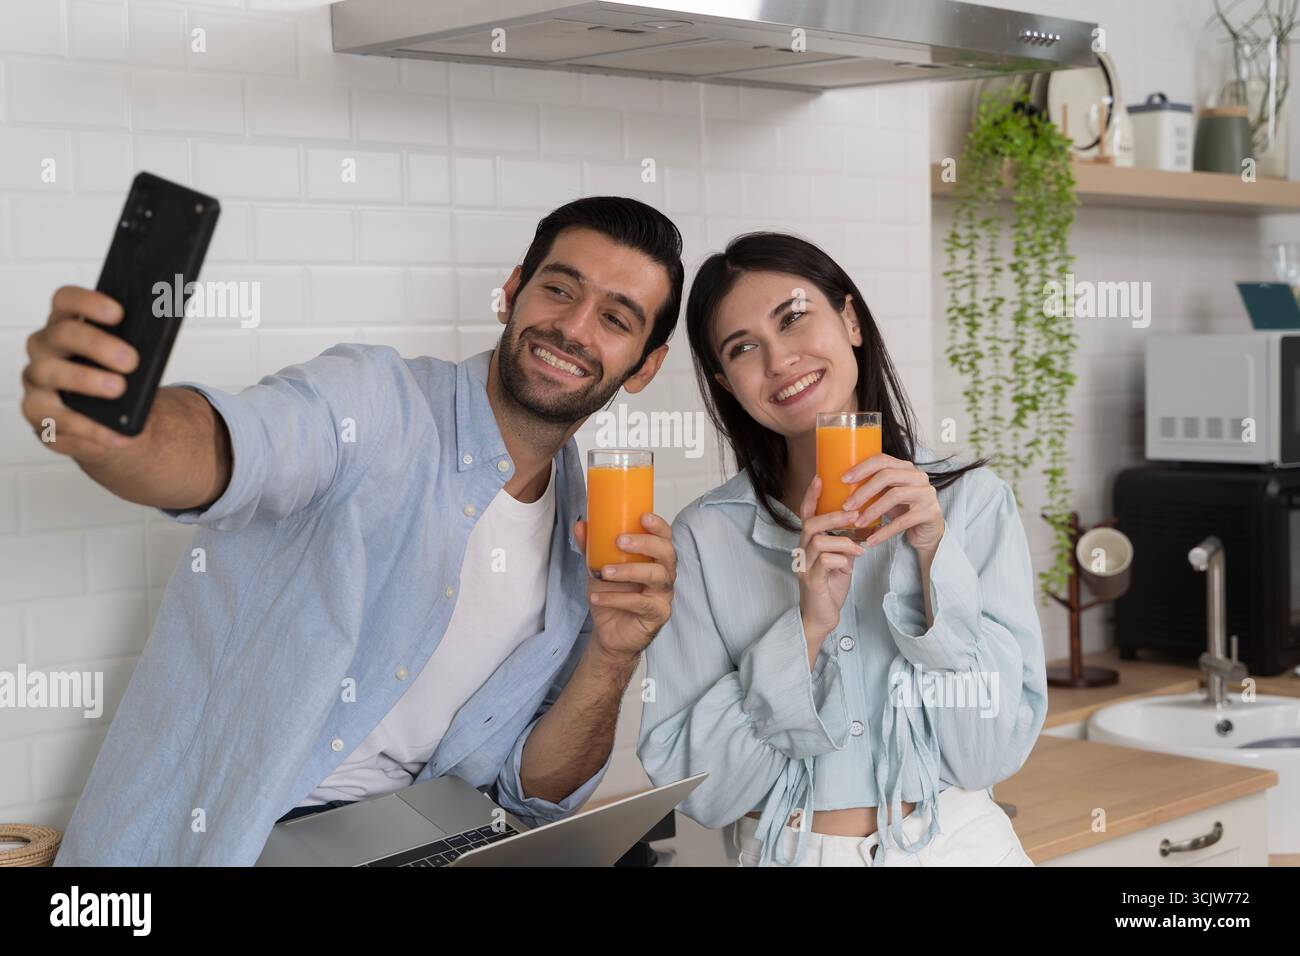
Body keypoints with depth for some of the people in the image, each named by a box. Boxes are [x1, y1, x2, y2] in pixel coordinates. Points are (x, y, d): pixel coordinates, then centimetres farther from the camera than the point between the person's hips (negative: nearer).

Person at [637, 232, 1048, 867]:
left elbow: (995, 754, -5)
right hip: (785, 851, 0)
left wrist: (932, 552, -13)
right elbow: (688, 785, -5)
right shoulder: (704, 537, -1)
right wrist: (806, 630, -15)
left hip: (959, 844, 0)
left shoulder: (973, 500, 0)